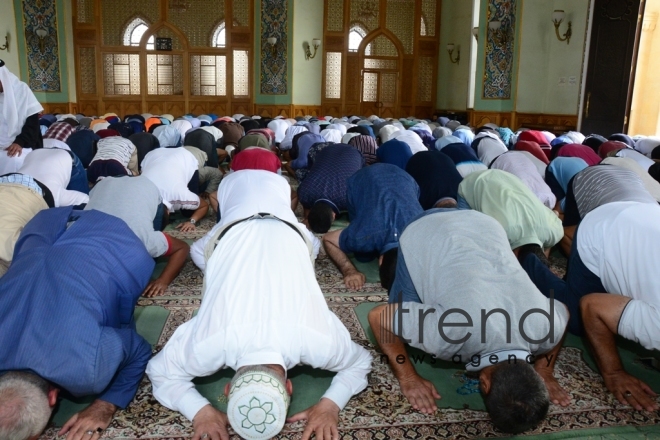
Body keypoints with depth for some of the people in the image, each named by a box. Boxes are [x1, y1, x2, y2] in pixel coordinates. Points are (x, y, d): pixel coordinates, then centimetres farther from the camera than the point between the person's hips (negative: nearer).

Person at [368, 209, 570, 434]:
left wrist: (545, 372, -5)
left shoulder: (549, 327, -26)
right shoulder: (449, 332, -39)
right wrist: (409, 378, -19)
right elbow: (378, 317, -25)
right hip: (424, 234, -3)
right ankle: (392, 259, 27)